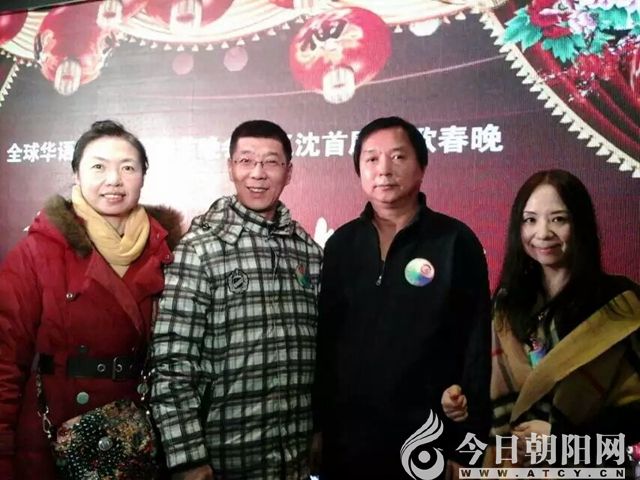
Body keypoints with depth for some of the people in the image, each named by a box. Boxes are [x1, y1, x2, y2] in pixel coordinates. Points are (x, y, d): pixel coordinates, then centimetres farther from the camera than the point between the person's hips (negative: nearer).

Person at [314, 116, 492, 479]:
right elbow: (323, 339, 5)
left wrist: (471, 440, -6)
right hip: (345, 437, 3)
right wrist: (317, 424, 4)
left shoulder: (456, 242, -6)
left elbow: (476, 347, -6)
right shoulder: (340, 245, 4)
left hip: (430, 439, -3)